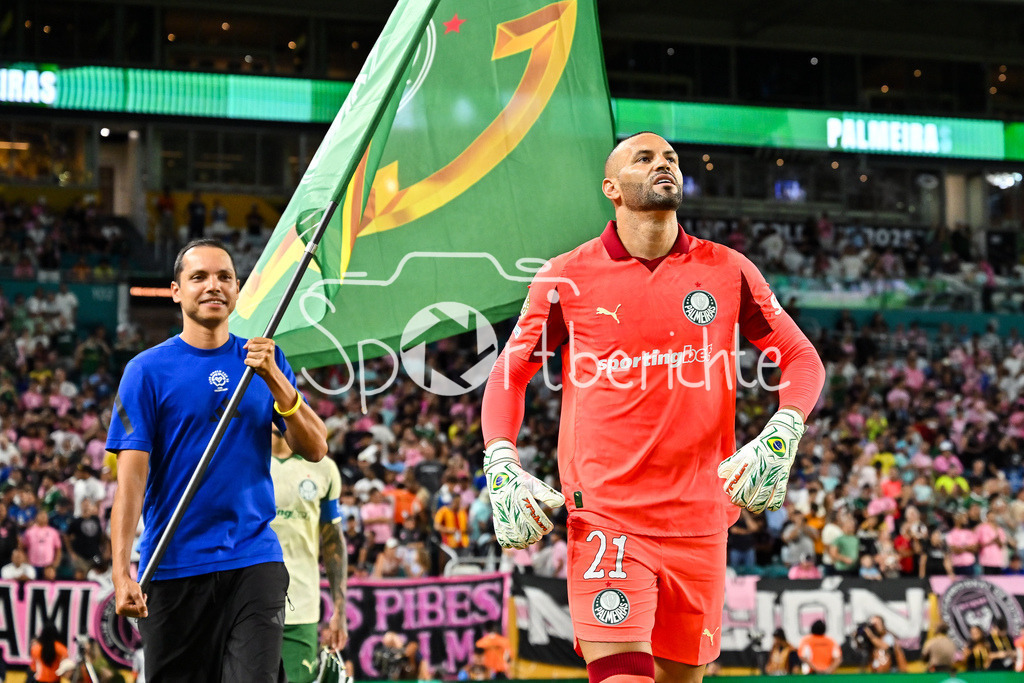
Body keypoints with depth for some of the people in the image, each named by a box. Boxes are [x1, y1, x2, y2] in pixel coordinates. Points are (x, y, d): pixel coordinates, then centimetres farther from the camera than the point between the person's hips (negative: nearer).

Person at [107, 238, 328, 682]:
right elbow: (131, 476, -6)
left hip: (255, 562, 1)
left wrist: (275, 380, -11)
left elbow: (314, 449, 4)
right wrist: (121, 572, -16)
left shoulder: (265, 360, 10)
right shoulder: (147, 370, 0)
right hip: (172, 566, -1)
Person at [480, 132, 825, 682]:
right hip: (604, 516, -3)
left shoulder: (727, 270, 6)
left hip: (700, 520, 3)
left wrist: (779, 439, -6)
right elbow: (508, 374, 10)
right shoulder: (568, 278, 2)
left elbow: (801, 357, 12)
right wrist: (502, 469, -4)